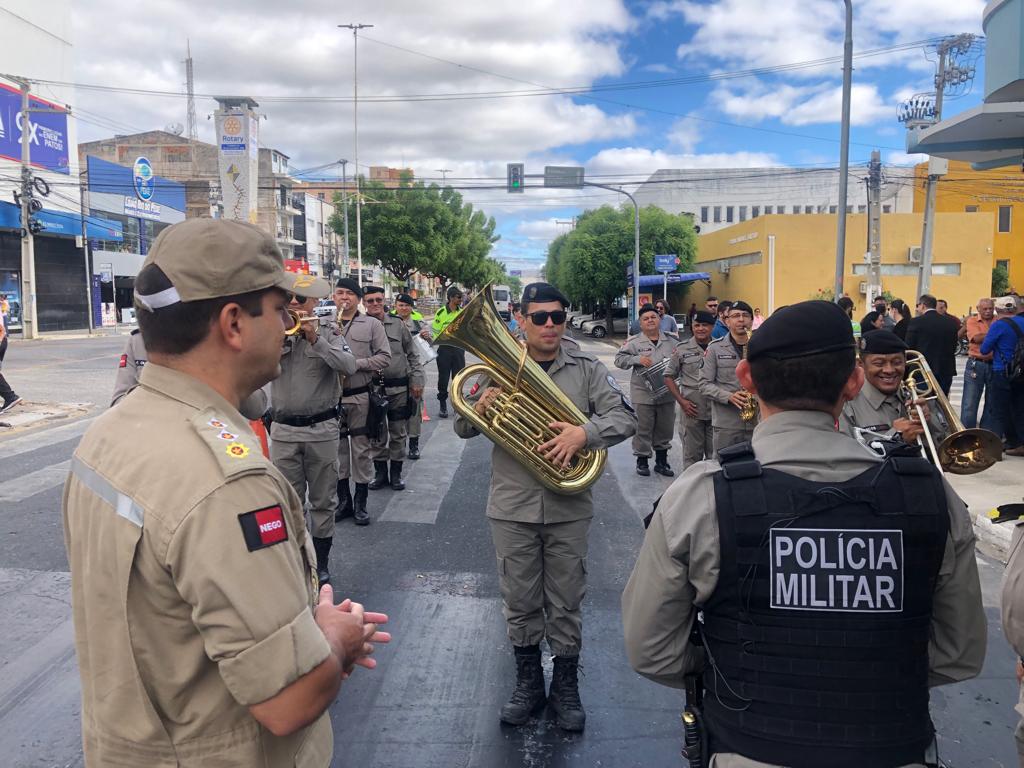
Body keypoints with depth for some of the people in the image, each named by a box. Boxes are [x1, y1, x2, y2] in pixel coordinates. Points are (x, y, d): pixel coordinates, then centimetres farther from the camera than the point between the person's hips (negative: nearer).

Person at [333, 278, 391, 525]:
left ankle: (360, 502, 12)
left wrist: (357, 363, -14)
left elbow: (384, 357, -2)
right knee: (337, 448, 8)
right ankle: (343, 500, 19)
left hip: (360, 396, -2)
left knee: (361, 449, 2)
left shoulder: (372, 324, 3)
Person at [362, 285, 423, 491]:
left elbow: (412, 355, 8)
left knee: (398, 433, 9)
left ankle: (396, 473, 21)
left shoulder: (398, 324, 3)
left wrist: (417, 380, 3)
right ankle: (380, 472, 23)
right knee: (376, 434, 9)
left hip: (399, 388, 1)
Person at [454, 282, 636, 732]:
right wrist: (479, 408, -19)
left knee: (566, 603, 11)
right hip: (511, 508, 1)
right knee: (520, 602, 13)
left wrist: (584, 433, -27)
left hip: (568, 509, -1)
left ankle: (566, 687, 30)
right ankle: (528, 682, 33)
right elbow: (462, 429, 4)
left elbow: (624, 418, -8)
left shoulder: (586, 368, -1)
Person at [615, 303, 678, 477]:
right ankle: (642, 461, 17)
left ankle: (661, 461, 26)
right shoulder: (634, 342, -2)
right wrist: (637, 359, -17)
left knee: (665, 428, 12)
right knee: (643, 428, 2)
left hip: (667, 393, 3)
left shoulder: (671, 341, 7)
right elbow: (619, 359, -3)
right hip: (643, 394, -3)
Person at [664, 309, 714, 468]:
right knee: (692, 455, 7)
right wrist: (681, 401, -5)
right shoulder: (682, 349, 1)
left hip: (717, 411, 1)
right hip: (691, 410, -1)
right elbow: (669, 376, 4)